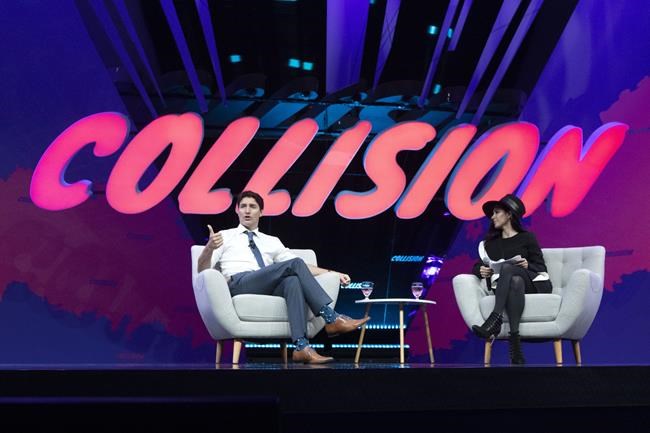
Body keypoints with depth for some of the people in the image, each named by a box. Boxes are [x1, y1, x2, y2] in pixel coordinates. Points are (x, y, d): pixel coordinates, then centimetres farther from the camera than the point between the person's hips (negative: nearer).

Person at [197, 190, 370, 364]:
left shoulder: (272, 241, 28)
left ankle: (301, 346, -42)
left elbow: (304, 267, 22)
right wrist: (210, 247, -15)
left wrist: (333, 274, 9)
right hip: (239, 284, -3)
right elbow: (202, 269, 7)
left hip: (269, 288, 3)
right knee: (295, 264, -23)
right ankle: (331, 318, -26)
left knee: (293, 280, -33)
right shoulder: (225, 236, 20)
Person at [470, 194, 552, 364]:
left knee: (507, 268, -34)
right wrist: (481, 271, -7)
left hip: (532, 284, -2)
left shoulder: (527, 237, 14)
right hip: (503, 287, 2)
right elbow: (477, 266, 17)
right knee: (515, 281, -37)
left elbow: (541, 268, 9)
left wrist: (528, 265, -13)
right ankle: (515, 350, -49)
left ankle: (494, 321, -49)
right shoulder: (491, 242, 23)